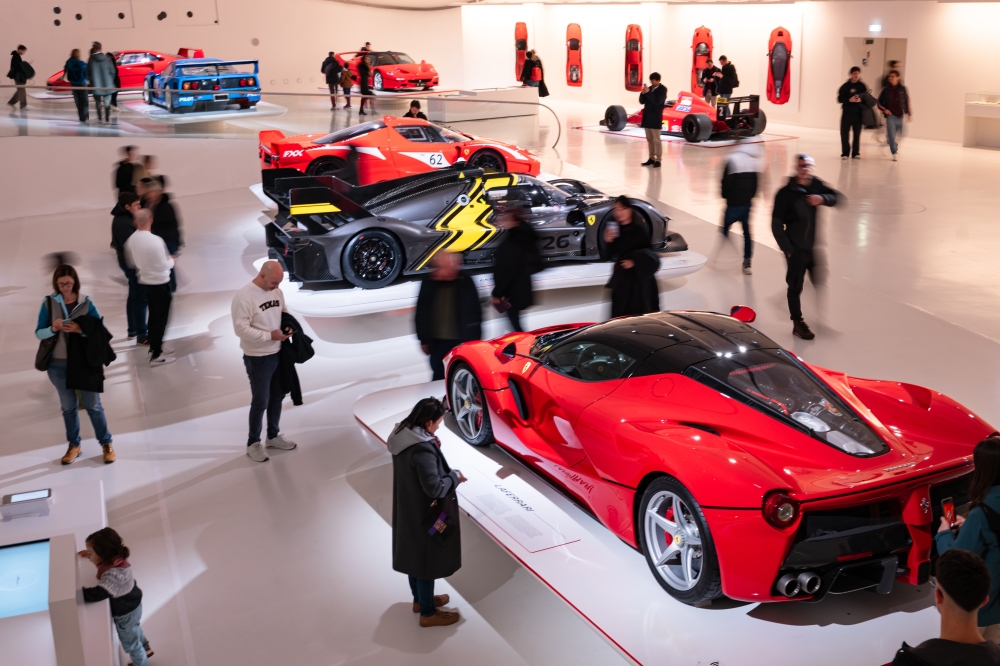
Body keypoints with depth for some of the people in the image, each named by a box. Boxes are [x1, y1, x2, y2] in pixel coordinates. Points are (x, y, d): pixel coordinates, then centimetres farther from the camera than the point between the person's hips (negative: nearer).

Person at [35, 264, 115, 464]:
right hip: (58, 366, 2)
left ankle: (106, 443, 23)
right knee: (68, 407, 16)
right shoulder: (48, 303, -4)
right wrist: (52, 329, -23)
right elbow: (38, 333, -3)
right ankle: (74, 445, 30)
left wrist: (80, 330, -24)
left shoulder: (86, 303, -7)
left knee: (93, 405, 9)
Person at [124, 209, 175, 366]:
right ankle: (156, 356, 6)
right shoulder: (156, 240, -24)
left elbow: (131, 263, 9)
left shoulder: (131, 240, -3)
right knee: (161, 318, 3)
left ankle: (155, 348, 33)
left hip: (144, 282, 7)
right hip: (160, 283, -7)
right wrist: (171, 260, 2)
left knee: (153, 316, 21)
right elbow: (164, 265, -18)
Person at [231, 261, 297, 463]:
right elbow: (241, 329, -23)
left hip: (278, 354, 7)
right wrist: (270, 335, -26)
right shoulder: (244, 296, -21)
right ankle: (253, 443, 20)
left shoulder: (277, 292, 2)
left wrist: (288, 326, -6)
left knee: (277, 397, 19)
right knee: (260, 402, 3)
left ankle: (273, 436, 36)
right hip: (257, 359, -7)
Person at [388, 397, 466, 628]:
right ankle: (428, 613, 27)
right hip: (423, 514, -9)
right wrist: (455, 476, -14)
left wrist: (433, 448, 1)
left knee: (414, 555, 25)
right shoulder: (422, 449, -32)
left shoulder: (402, 435, -4)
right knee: (426, 560, 9)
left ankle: (420, 599, 45)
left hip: (408, 509, 9)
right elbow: (434, 488, -30)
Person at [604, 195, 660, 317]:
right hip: (622, 275, 5)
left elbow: (648, 251, -8)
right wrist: (609, 242, -12)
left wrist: (635, 262, -21)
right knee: (620, 311, 6)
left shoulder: (639, 228, -11)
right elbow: (613, 253, 6)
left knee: (638, 309, -2)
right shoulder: (616, 229, 2)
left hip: (639, 276, -5)